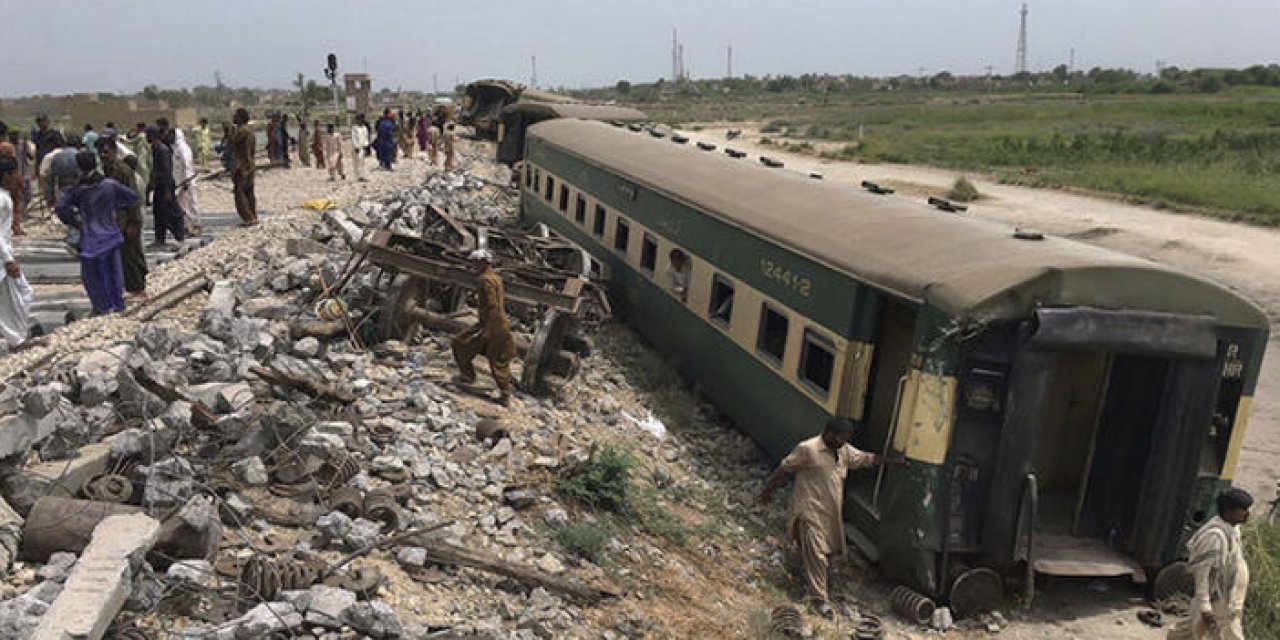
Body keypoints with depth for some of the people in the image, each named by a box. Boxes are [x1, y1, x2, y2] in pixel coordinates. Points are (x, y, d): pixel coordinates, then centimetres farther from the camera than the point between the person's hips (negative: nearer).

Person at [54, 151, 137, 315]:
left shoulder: (79, 190, -11)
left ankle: (102, 307, 14)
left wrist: (73, 221, 0)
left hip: (91, 238, -3)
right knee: (113, 270, 16)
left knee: (92, 274, 11)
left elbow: (59, 207, -13)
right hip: (111, 235, 3)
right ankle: (118, 304, 23)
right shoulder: (110, 184, -6)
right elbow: (133, 196, 4)